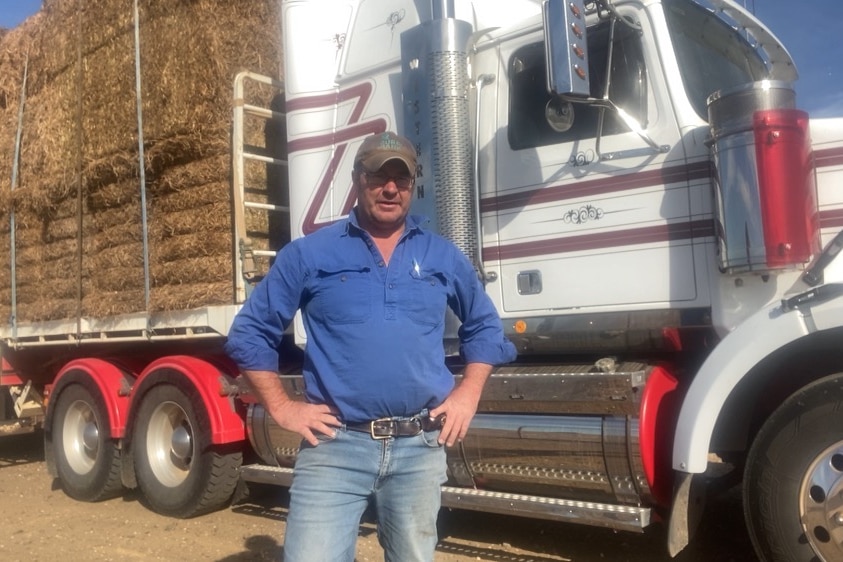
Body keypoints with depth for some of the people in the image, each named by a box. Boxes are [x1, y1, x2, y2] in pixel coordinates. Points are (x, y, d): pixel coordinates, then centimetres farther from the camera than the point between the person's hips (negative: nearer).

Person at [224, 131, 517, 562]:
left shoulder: (443, 257, 9)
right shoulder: (308, 254, 2)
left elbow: (485, 327, 21)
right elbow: (249, 333, 6)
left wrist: (467, 395, 8)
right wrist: (281, 407, -1)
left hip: (420, 448, 3)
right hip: (336, 446, -2)